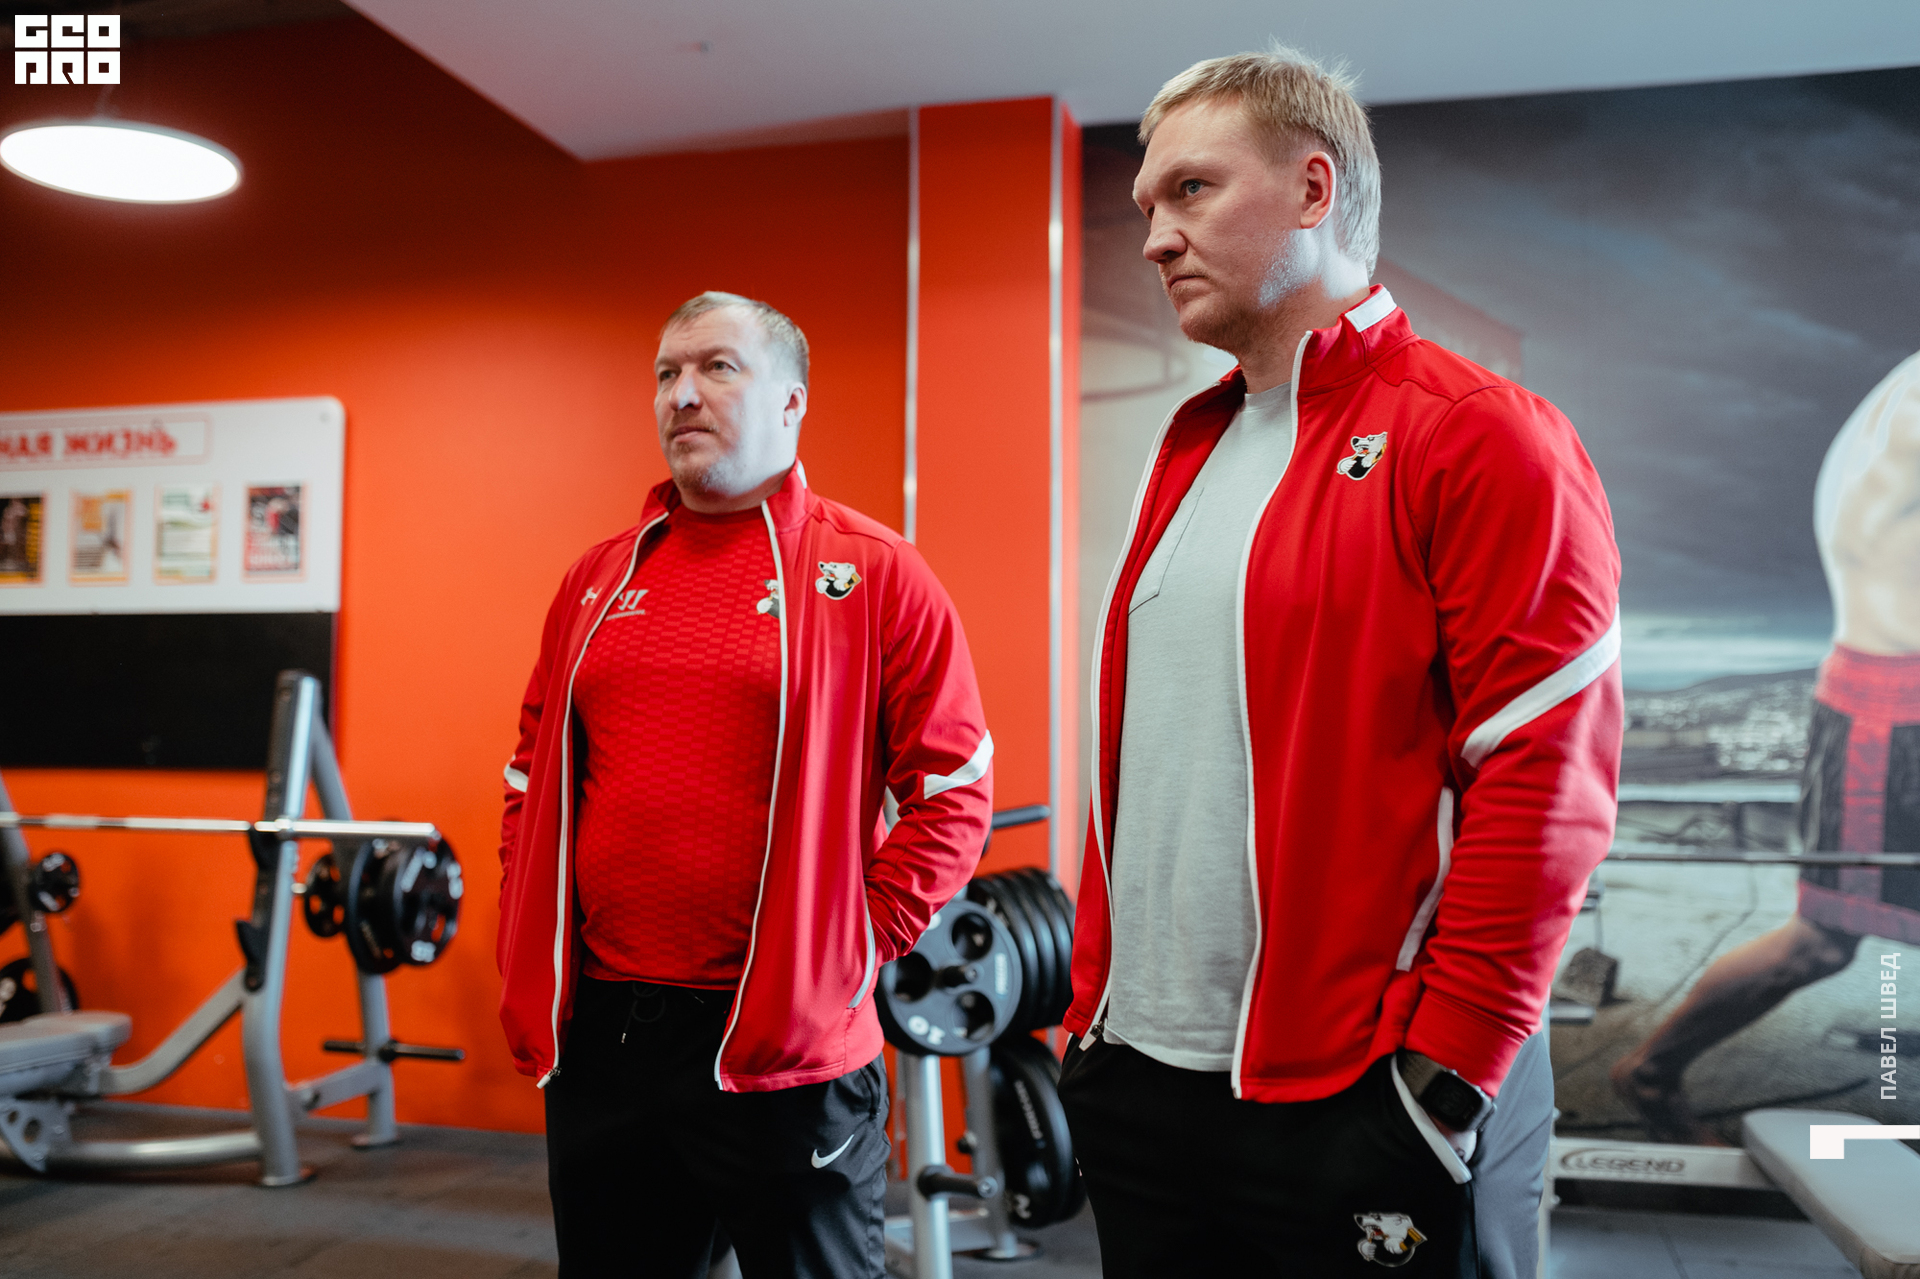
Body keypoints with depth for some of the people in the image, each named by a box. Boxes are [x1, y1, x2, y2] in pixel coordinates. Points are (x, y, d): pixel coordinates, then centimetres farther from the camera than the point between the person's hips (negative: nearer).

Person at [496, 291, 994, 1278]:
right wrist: (528, 959, 9)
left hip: (785, 1047, -5)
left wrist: (849, 950, -10)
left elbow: (954, 792, -6)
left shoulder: (876, 574, -4)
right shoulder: (598, 579, 11)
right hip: (596, 1032, 5)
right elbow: (534, 781, 17)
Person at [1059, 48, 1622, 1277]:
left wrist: (1440, 1083, -16)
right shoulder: (1189, 449, 12)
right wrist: (1094, 1003, 11)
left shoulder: (1481, 438, -9)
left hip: (1358, 1113, -6)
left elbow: (1544, 792, -14)